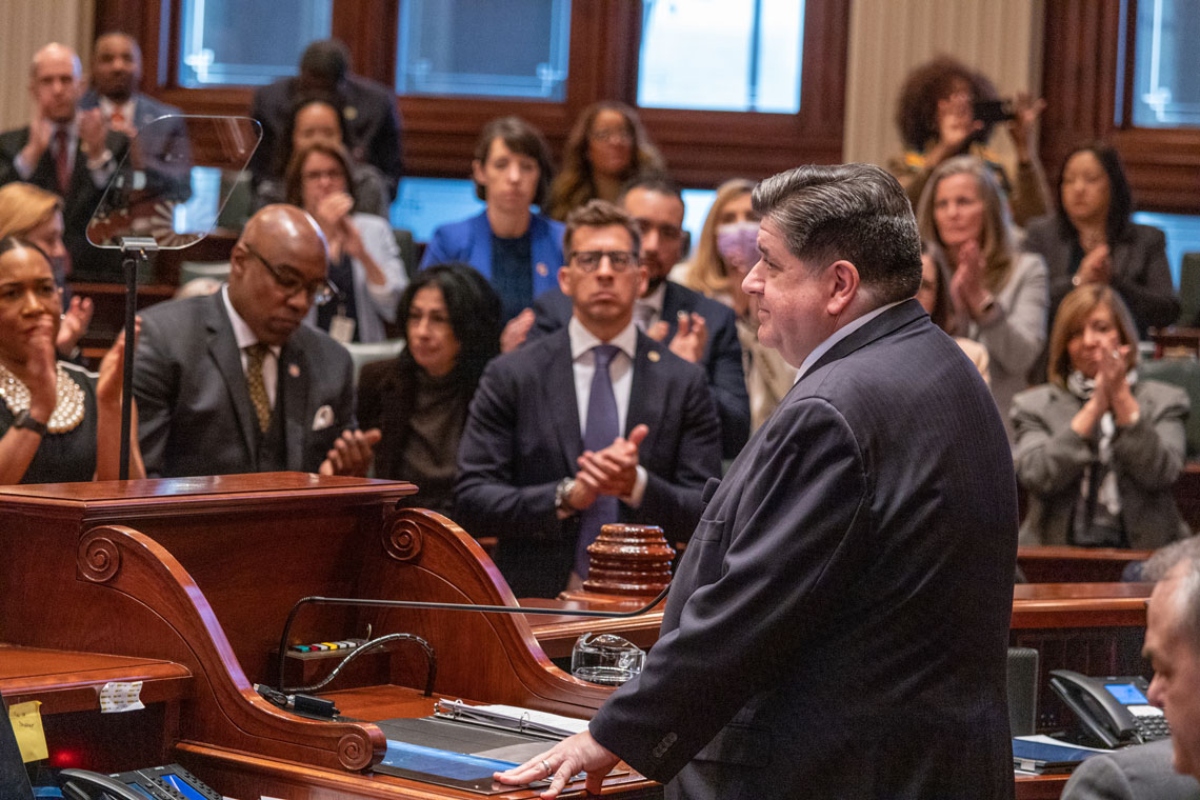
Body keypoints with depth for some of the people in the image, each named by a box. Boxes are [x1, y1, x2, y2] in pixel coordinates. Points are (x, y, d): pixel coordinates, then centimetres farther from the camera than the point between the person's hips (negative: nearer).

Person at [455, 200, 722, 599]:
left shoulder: (683, 382, 9)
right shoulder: (510, 376, 7)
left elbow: (708, 514, 6)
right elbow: (470, 502, 2)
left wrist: (638, 485, -11)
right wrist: (566, 496, -10)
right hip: (535, 604, 0)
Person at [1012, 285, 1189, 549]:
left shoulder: (1163, 401, 13)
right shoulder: (1034, 405, 13)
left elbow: (1161, 475, -4)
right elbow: (1036, 478, -5)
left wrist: (1121, 398, -5)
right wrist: (1095, 407, -6)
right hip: (1058, 552, 0)